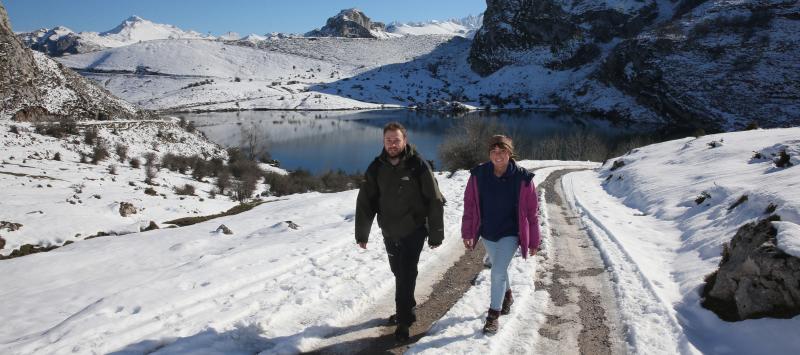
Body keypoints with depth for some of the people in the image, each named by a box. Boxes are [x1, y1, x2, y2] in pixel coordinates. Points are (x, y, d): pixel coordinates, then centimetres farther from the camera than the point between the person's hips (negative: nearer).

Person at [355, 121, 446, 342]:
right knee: (399, 273, 16)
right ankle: (406, 310, 35)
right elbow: (365, 202, 3)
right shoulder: (377, 168, -1)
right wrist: (362, 233, 2)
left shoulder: (418, 165, -13)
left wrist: (436, 234, -9)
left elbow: (435, 201, -10)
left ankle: (404, 320, 8)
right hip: (389, 232, 4)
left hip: (414, 231, -4)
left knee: (406, 274, -5)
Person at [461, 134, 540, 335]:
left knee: (498, 272, -13)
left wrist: (533, 241, -5)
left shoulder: (522, 178, -17)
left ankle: (494, 315, 5)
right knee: (499, 269, 22)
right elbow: (470, 205, -3)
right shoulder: (478, 175, -12)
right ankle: (507, 295, 51)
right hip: (487, 233, 4)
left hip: (510, 234, -3)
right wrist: (467, 233, -2)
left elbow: (532, 212, -10)